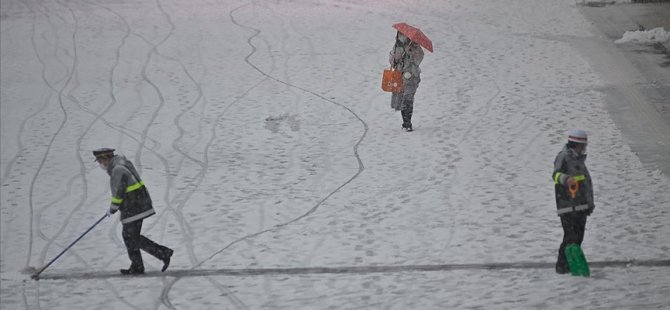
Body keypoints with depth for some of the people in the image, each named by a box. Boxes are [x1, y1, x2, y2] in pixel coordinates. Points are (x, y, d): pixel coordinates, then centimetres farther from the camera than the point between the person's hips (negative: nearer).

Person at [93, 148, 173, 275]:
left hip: (134, 207, -10)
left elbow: (118, 193, -19)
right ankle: (137, 267, 18)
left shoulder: (118, 170, -19)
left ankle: (163, 252, -7)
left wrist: (112, 209, -6)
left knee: (133, 238, -5)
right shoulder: (122, 163, 13)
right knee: (128, 236, 14)